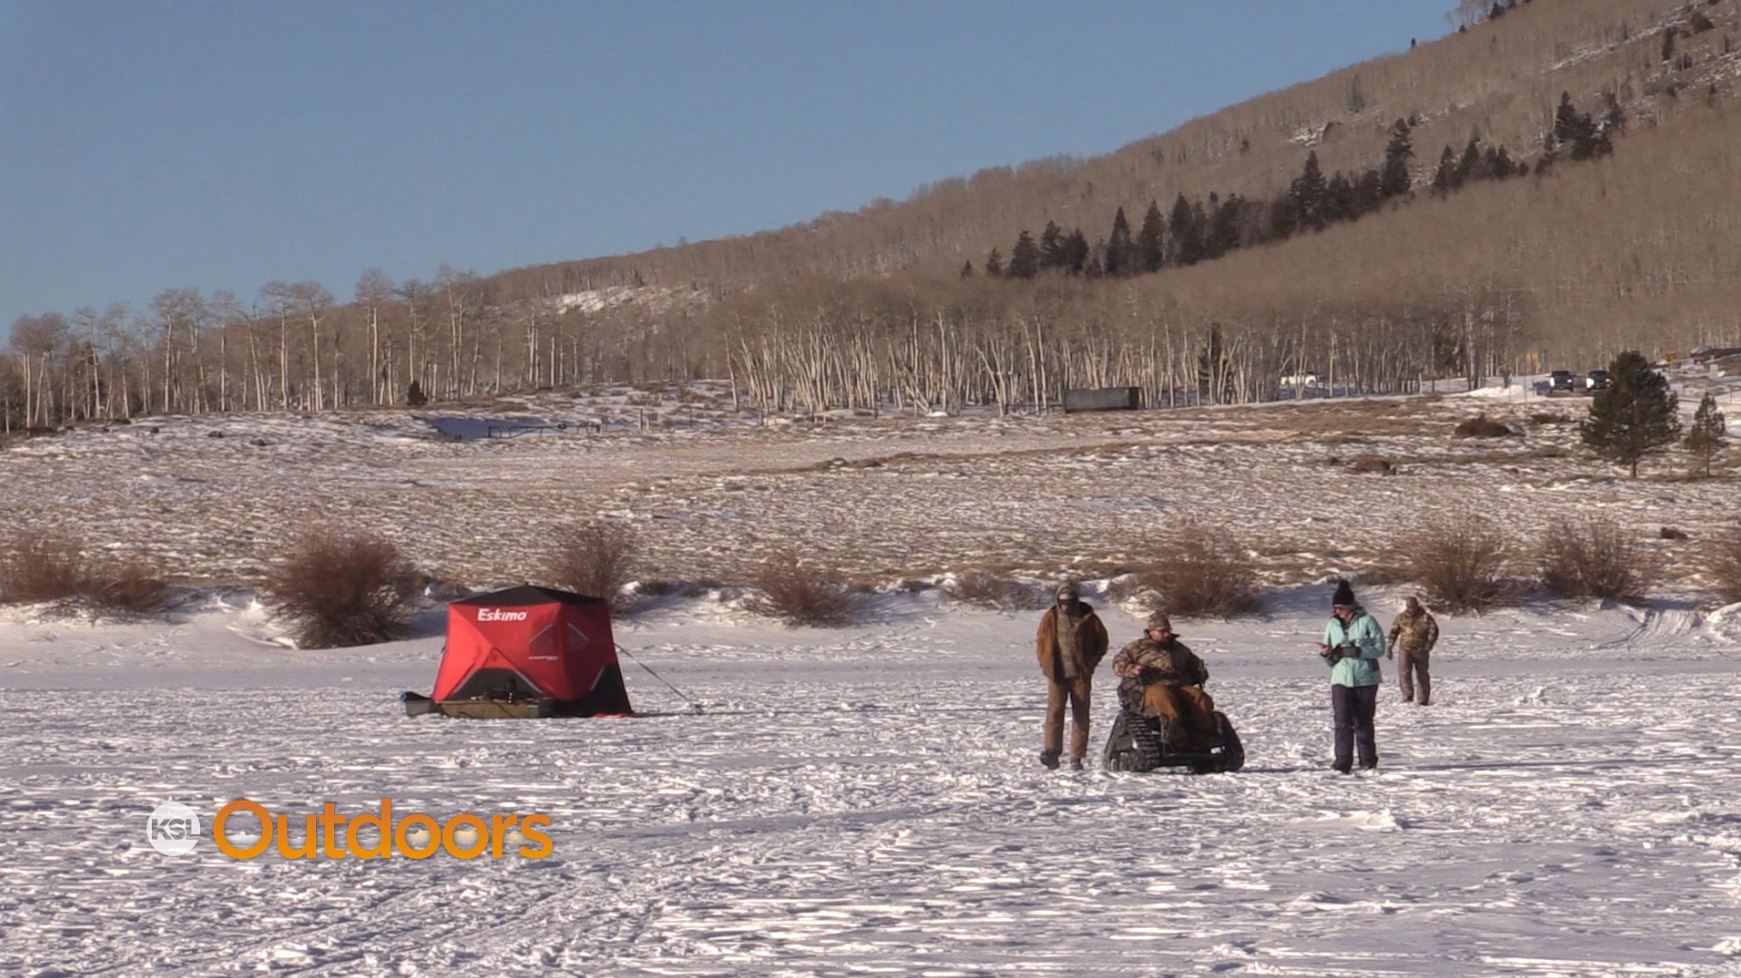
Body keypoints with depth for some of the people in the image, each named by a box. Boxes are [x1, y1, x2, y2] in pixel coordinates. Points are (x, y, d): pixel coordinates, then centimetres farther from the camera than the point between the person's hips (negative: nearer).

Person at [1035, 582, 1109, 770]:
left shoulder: (1088, 618, 0)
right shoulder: (1050, 618, 3)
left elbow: (1101, 641, 10)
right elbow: (1041, 640, 13)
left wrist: (1091, 662, 1)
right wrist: (1046, 664, 2)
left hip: (1081, 675, 0)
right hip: (1057, 674, 0)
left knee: (1081, 715, 2)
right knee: (1054, 711, -12)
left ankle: (1077, 756, 6)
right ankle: (1051, 751, -14)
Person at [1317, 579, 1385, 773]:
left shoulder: (1366, 621, -3)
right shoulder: (1333, 625, 9)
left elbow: (1379, 648, -7)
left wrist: (1357, 651, -19)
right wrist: (1327, 653, -10)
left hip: (1365, 679, -2)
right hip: (1341, 679, 2)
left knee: (1363, 721, 4)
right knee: (1342, 721, -8)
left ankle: (1368, 761, 14)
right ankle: (1342, 762, -8)